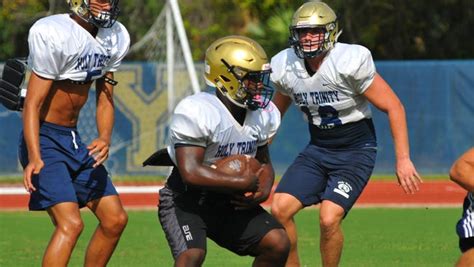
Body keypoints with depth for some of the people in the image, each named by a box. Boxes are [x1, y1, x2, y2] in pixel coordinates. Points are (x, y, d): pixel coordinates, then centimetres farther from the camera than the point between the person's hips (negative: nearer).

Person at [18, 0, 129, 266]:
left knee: (115, 219, 8)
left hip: (75, 141, 9)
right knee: (70, 224, -22)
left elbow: (105, 99, 11)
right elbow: (33, 103, -19)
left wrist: (105, 139, -9)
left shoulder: (116, 38, 4)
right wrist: (35, 158, -30)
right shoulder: (53, 34, -21)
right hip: (45, 139, -8)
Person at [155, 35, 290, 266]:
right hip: (186, 201, -7)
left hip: (230, 203, 7)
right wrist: (244, 183, -24)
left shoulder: (262, 115, 1)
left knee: (278, 244, -7)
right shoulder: (196, 112, -25)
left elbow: (264, 162, 15)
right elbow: (191, 173, -31)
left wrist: (263, 191, -8)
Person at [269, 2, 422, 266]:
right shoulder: (286, 68, -4)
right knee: (280, 208, -13)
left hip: (356, 152, -5)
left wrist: (403, 159, -20)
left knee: (329, 219, -21)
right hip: (317, 149, 5)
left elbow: (393, 107, -16)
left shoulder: (350, 62, -21)